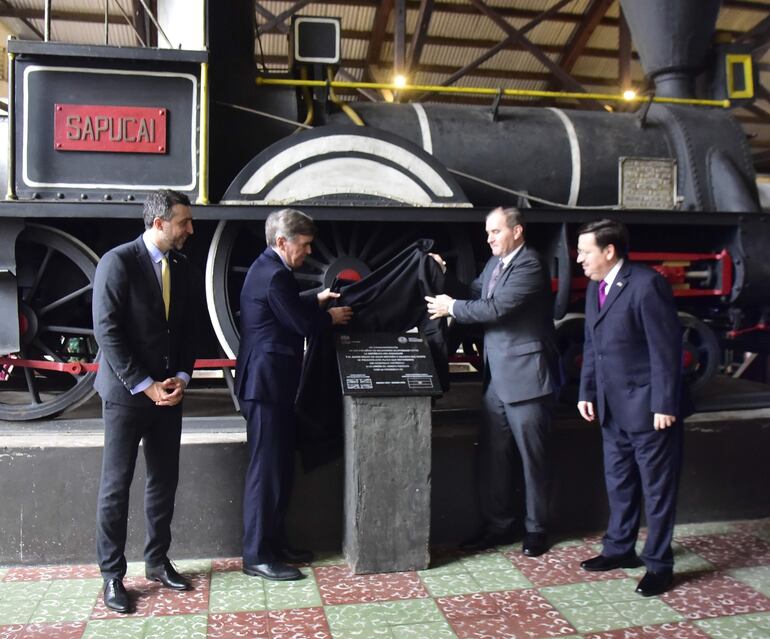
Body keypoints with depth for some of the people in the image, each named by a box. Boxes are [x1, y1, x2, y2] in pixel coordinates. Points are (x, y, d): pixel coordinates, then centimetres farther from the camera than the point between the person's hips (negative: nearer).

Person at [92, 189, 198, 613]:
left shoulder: (183, 269, 7)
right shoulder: (118, 262, -11)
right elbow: (107, 332, -14)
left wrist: (180, 378, -3)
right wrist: (145, 386, -16)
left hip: (168, 391, 6)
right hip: (127, 392, -6)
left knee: (164, 481, 12)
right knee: (116, 486, 3)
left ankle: (157, 561, 26)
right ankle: (112, 574, 16)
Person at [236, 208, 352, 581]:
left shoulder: (268, 268, 13)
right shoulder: (274, 274, -20)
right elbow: (303, 323, -18)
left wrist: (316, 300, 16)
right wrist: (332, 317, 0)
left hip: (271, 382, 11)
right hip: (267, 383, -11)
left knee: (281, 467, 16)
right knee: (266, 469, -2)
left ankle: (274, 542, 27)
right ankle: (256, 556, 8)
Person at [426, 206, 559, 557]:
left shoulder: (530, 265, -16)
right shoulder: (495, 263, 12)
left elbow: (496, 308, -23)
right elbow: (475, 292, 12)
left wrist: (451, 307, -11)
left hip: (525, 376, -8)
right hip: (496, 376, 8)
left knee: (532, 456, 7)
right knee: (492, 455, 14)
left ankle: (536, 528, 23)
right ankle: (498, 524, 27)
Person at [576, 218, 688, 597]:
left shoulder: (646, 285, -17)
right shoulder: (595, 287, 9)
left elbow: (666, 348, -18)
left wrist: (664, 405, -18)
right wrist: (587, 392, 10)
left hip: (648, 408, -8)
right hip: (613, 407, 8)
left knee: (657, 488, 6)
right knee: (618, 482, 18)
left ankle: (659, 564, 19)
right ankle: (619, 549, 34)